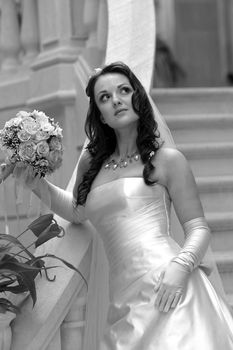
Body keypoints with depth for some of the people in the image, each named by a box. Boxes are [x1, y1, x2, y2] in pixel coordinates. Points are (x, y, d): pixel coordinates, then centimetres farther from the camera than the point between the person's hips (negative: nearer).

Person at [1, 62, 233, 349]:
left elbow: (198, 229, 3)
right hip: (125, 301, 4)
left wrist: (180, 266, -15)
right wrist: (38, 185, 22)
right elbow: (77, 211, 36)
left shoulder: (167, 160, 4)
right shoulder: (91, 161, 17)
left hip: (169, 290, -4)